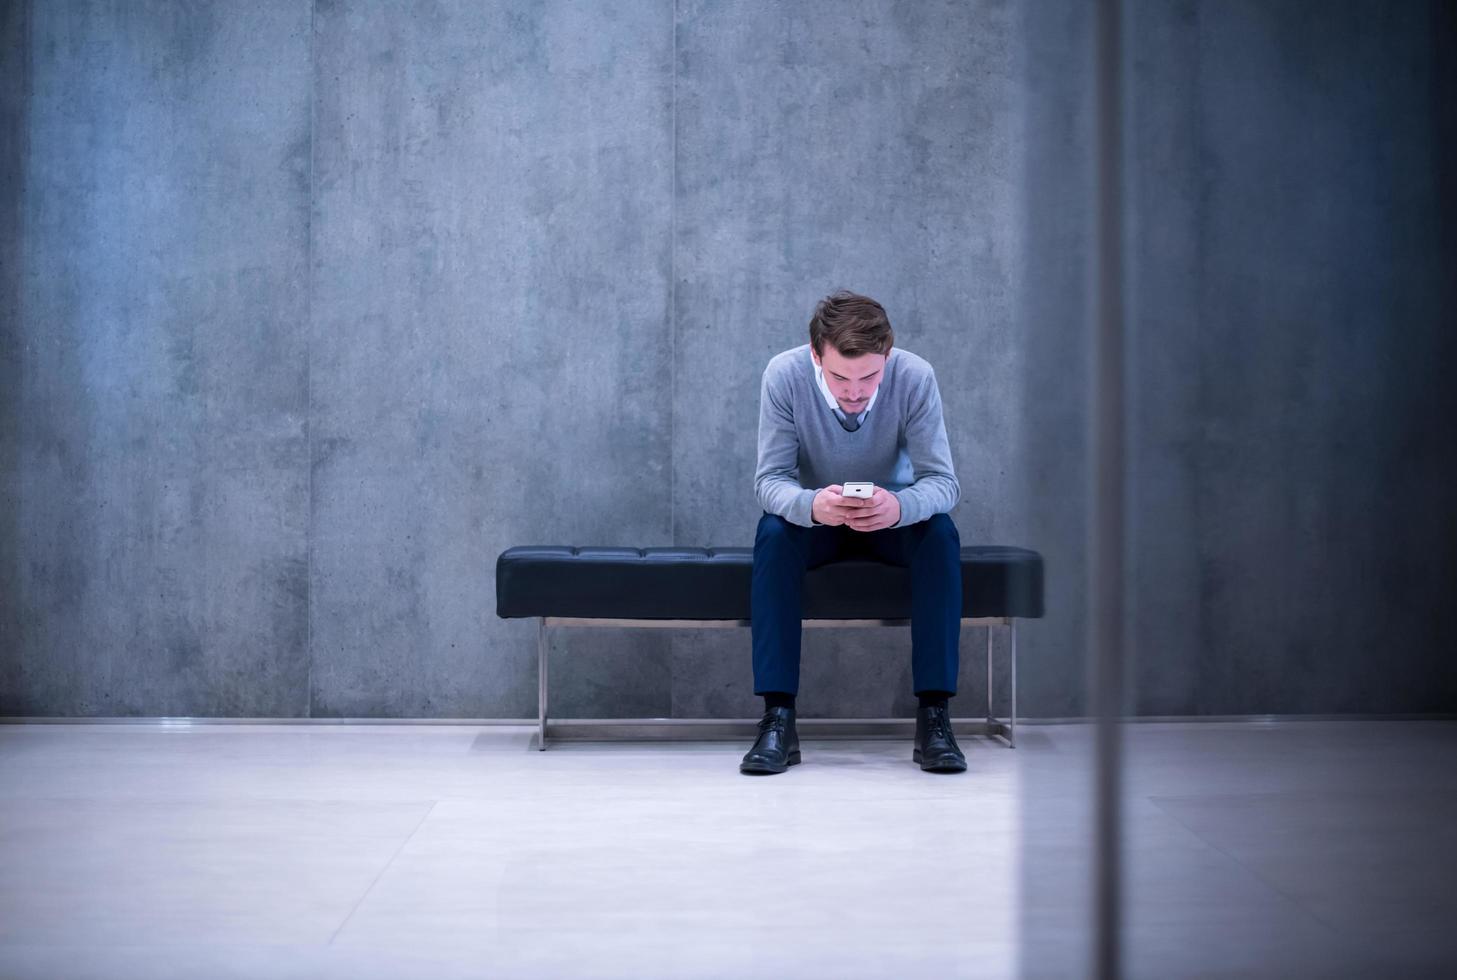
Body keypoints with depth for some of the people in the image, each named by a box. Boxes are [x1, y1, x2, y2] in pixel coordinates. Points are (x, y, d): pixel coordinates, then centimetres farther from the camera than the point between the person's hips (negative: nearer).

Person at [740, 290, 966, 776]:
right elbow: (769, 479, -23)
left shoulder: (915, 377, -24)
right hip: (816, 521, 0)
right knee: (772, 532, -31)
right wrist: (811, 505, -47)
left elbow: (943, 482, -24)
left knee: (940, 533, -30)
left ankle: (934, 716, -25)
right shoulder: (784, 374, -24)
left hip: (891, 520, 0)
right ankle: (778, 718, -29)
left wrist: (899, 507, -47)